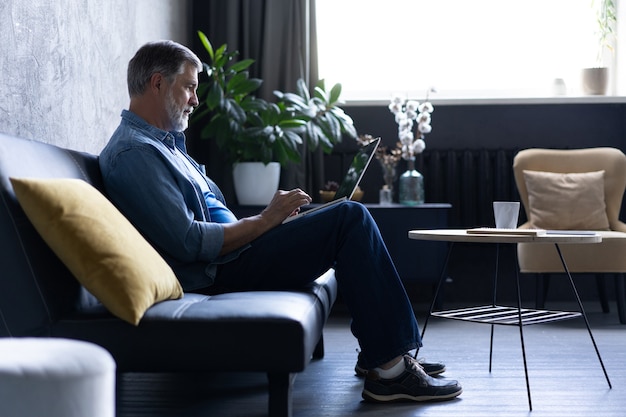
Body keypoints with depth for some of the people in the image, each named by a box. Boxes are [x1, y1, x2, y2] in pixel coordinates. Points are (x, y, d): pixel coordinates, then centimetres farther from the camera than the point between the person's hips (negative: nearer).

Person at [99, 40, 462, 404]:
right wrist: (263, 222, -15)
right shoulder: (134, 152, -16)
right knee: (350, 217, -14)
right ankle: (389, 369, -16)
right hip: (214, 275, -11)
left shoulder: (165, 140, 19)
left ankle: (378, 351, 12)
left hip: (228, 253, 11)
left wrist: (270, 221, 7)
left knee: (351, 218, 16)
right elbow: (188, 243, -23)